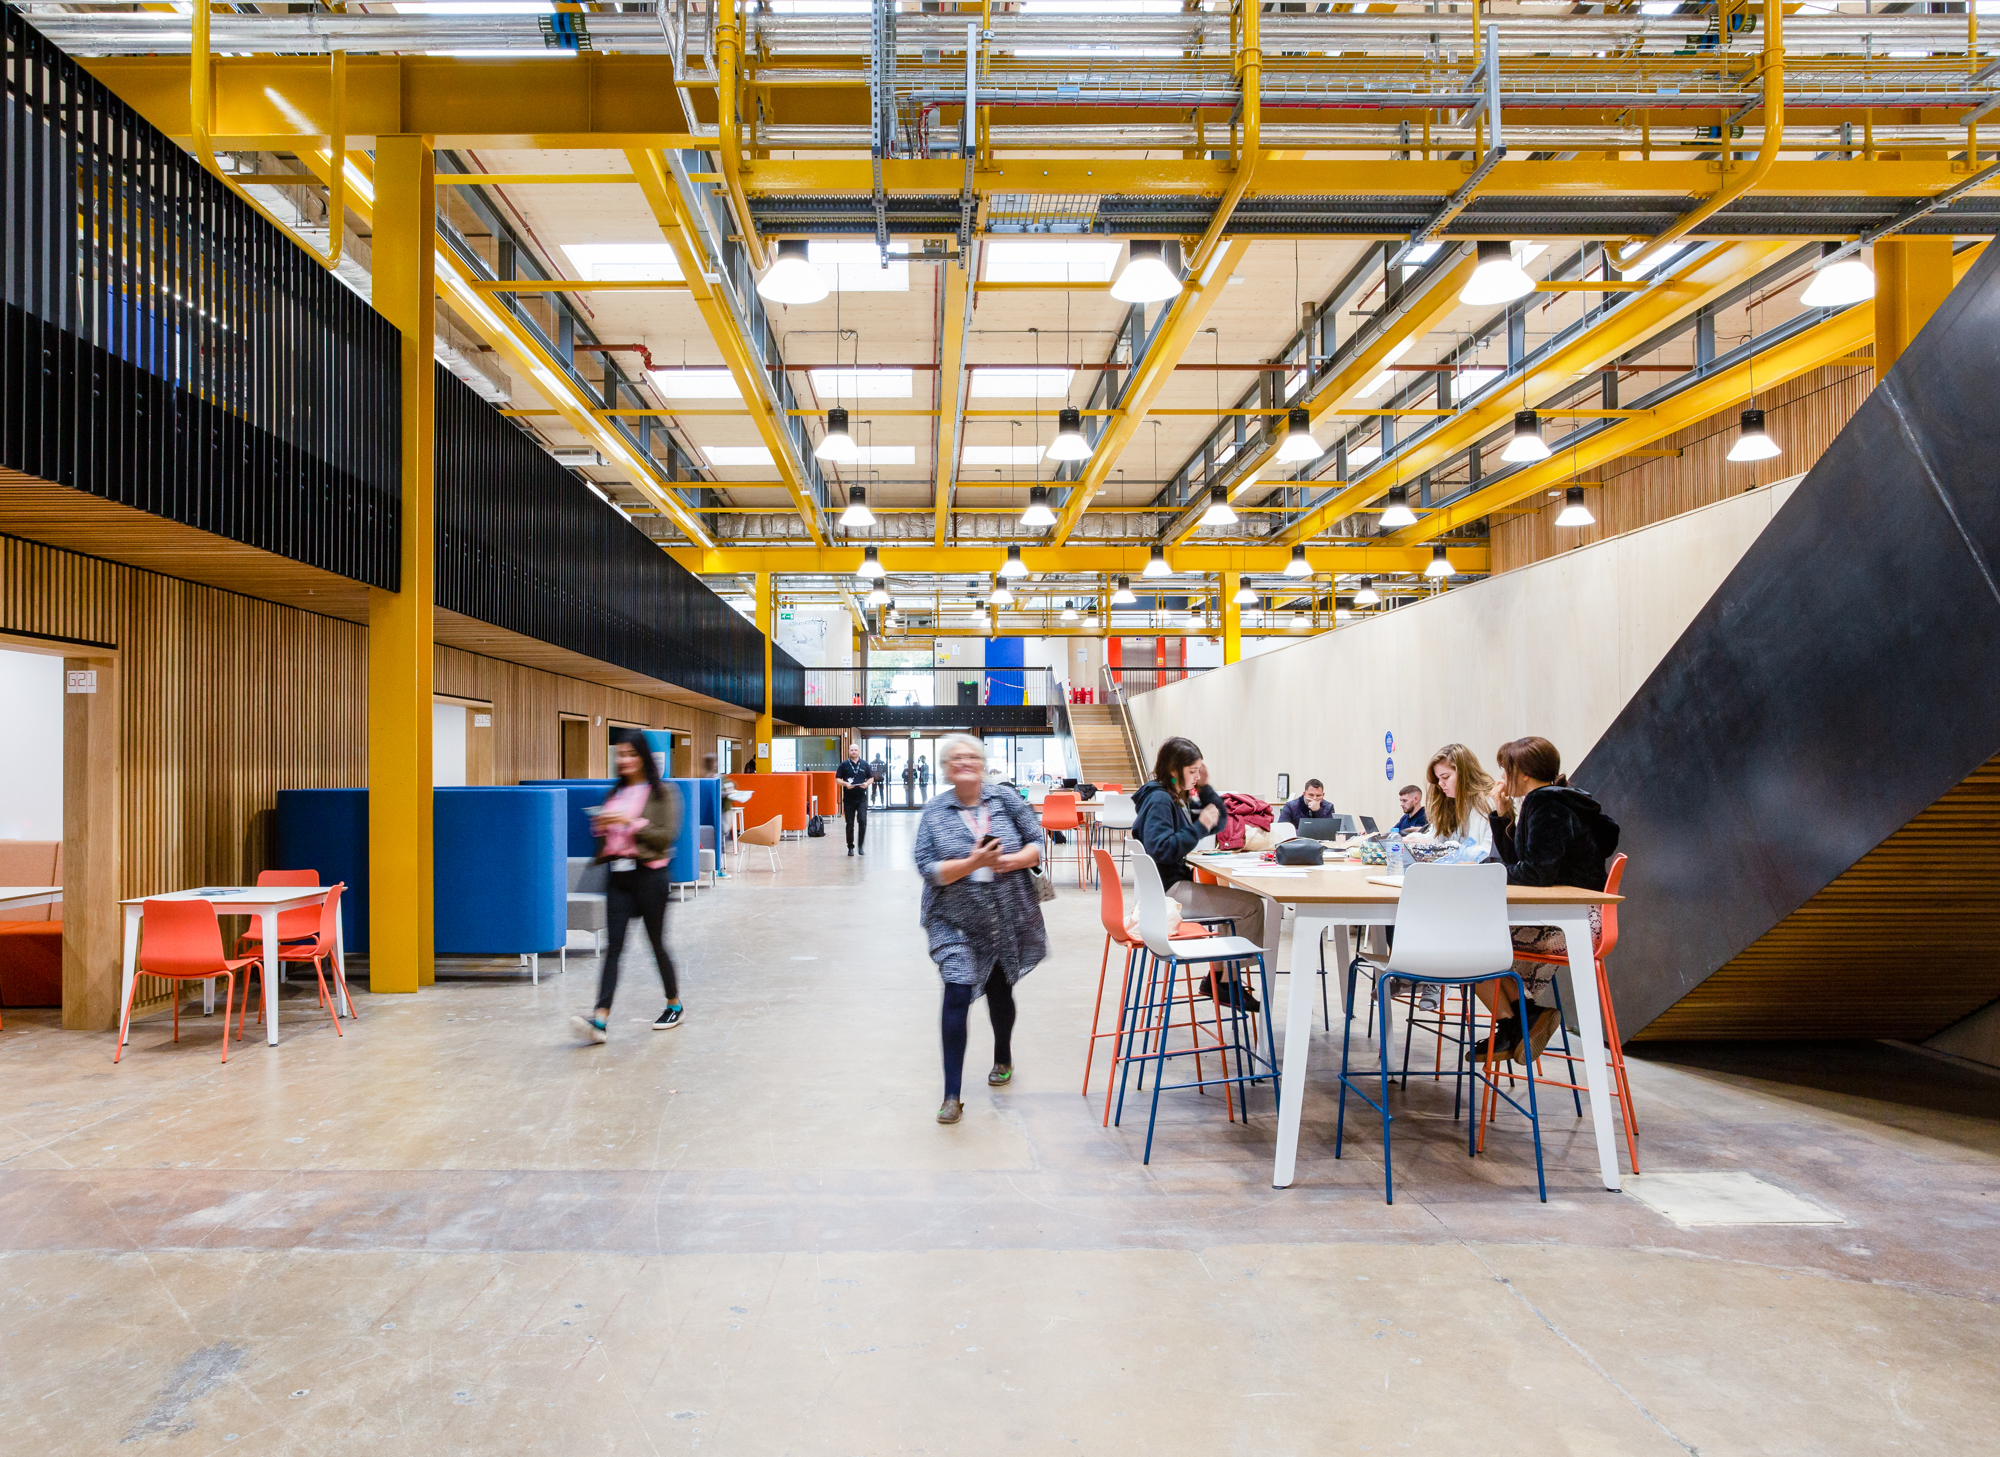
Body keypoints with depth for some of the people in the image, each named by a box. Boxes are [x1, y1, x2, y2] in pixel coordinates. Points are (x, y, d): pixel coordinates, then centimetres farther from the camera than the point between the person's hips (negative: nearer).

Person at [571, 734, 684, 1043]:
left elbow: (667, 835, -12)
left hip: (648, 874, -5)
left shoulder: (663, 792, -3)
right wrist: (601, 826, -2)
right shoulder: (615, 794, 14)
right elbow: (604, 834, 21)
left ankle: (674, 1005, 25)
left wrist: (631, 822, -19)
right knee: (613, 946, -3)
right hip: (617, 874, 5)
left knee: (657, 943, 6)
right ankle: (600, 1018, -12)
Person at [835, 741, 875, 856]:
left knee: (863, 821, -13)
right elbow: (837, 779, 4)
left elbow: (871, 778, 13)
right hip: (848, 798, 0)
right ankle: (850, 847, 15)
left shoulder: (864, 764, 7)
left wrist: (867, 783, -8)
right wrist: (845, 784, -14)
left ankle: (861, 845, 0)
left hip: (862, 798, 0)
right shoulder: (844, 764, 4)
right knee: (849, 824, 4)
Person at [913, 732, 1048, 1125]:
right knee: (957, 993, -14)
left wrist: (1014, 860, -18)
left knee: (1000, 991, 17)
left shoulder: (1005, 800, -1)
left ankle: (1003, 1059, 46)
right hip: (956, 921, -2)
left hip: (1008, 918, 2)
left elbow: (1038, 842, 1)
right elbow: (928, 868, -12)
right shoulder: (934, 813, -5)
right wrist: (973, 863, -25)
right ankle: (952, 1095, -5)